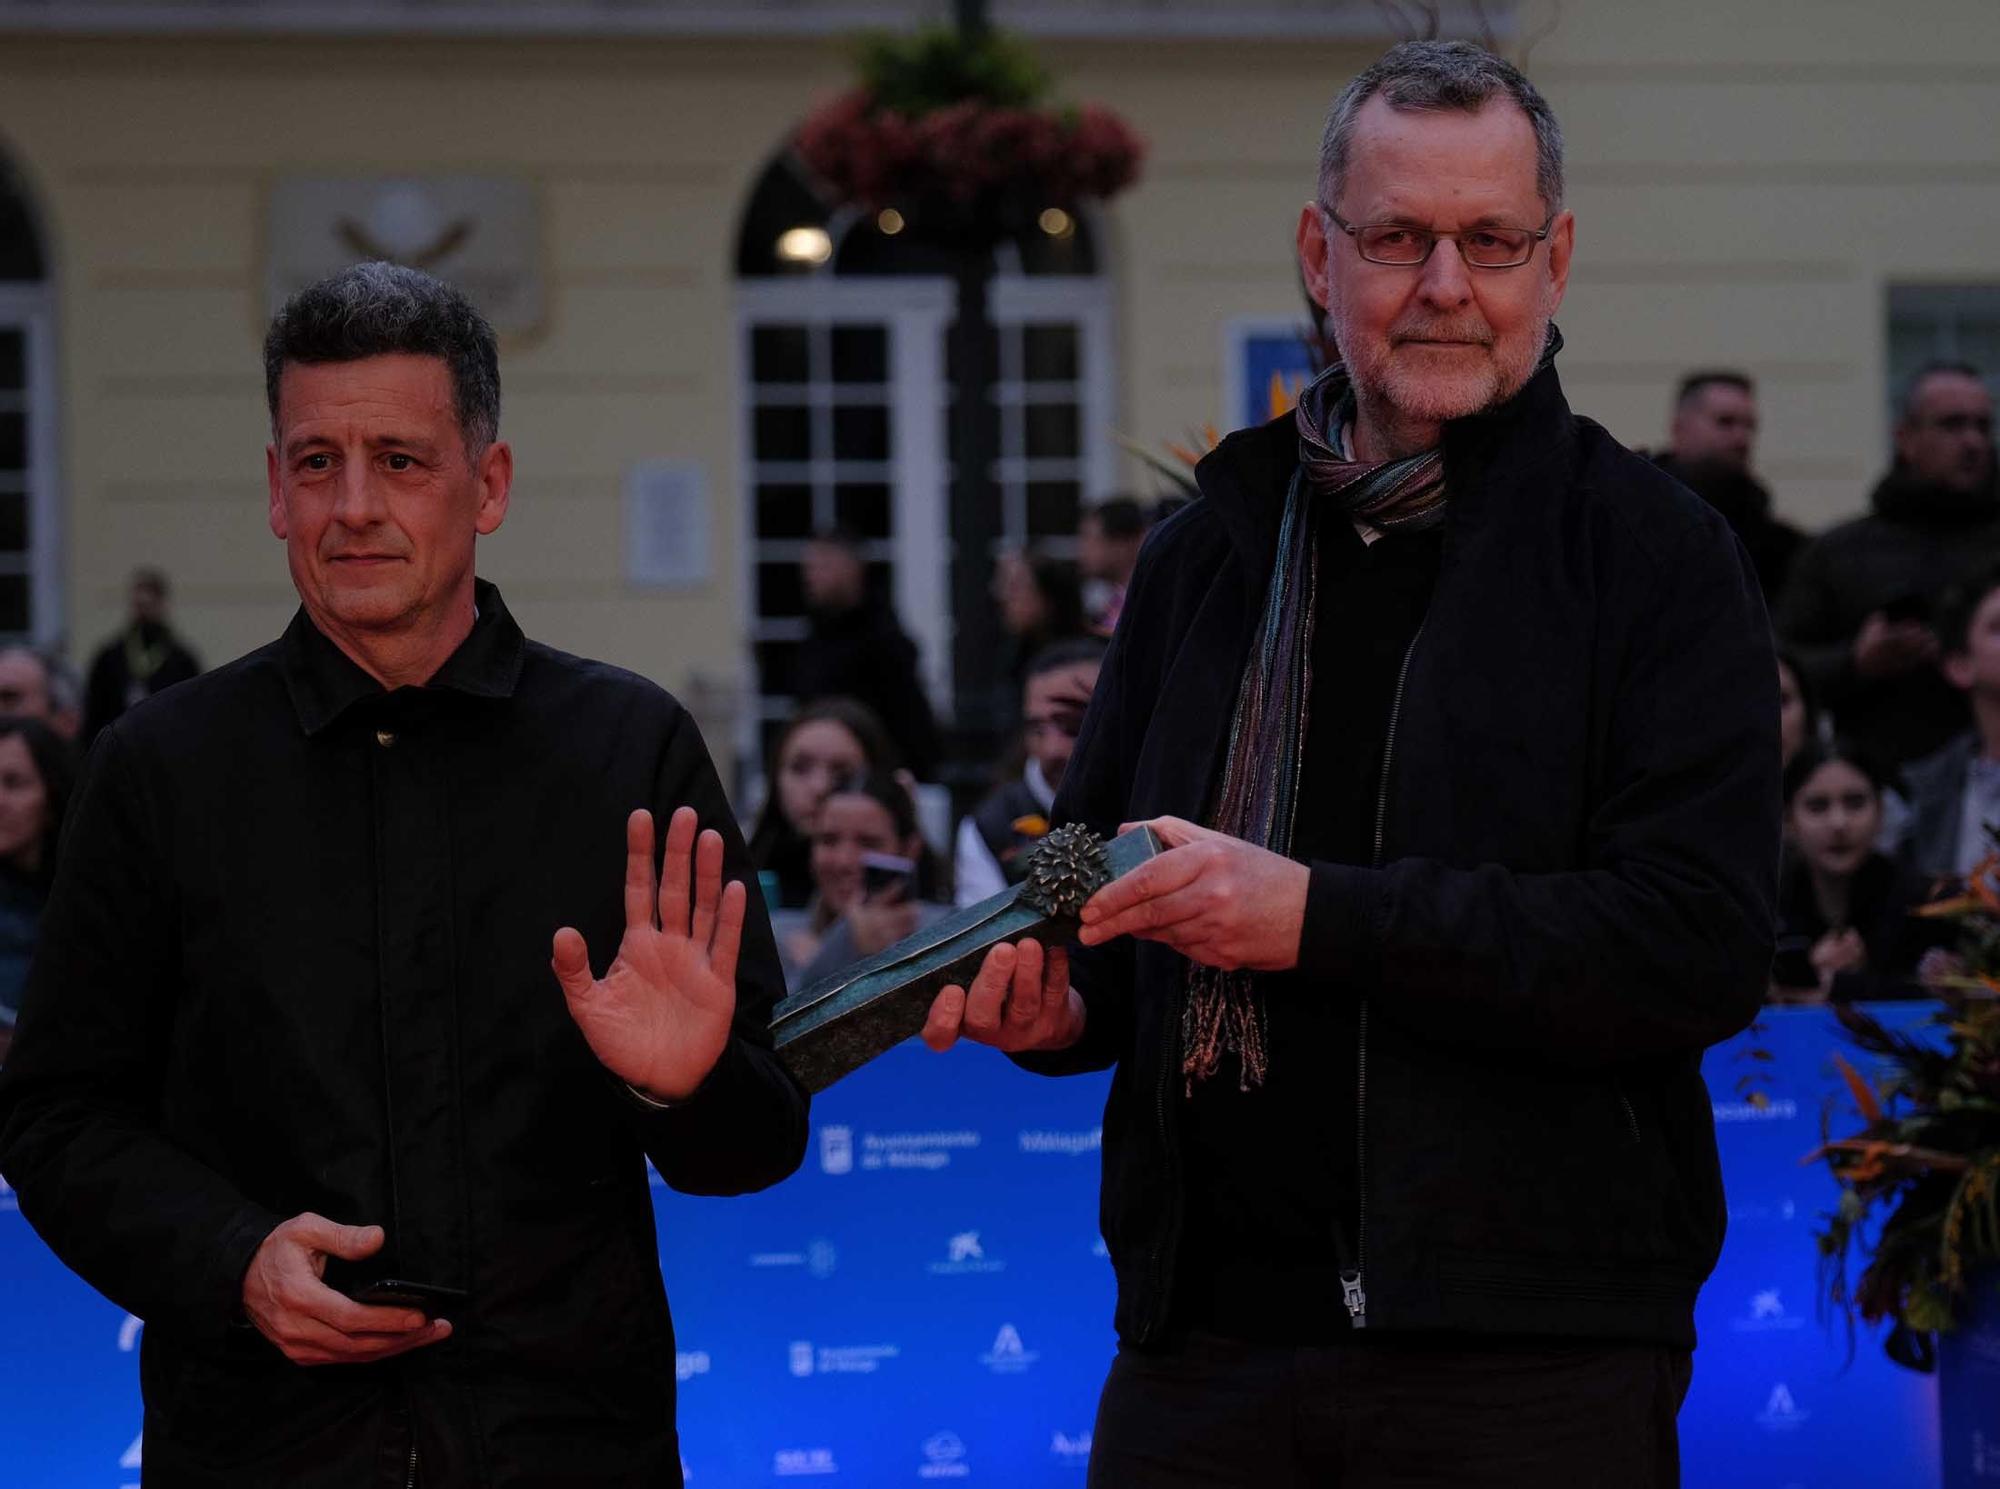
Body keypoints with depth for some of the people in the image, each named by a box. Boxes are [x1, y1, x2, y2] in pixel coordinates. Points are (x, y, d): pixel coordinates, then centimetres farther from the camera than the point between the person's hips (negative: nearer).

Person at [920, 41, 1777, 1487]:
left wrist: (1320, 917, -17)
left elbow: (1705, 947, -13)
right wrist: (1057, 1003, 1)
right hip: (1208, 1340, 4)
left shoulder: (1656, 555, -1)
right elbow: (1098, 876, 25)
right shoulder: (1207, 551, 15)